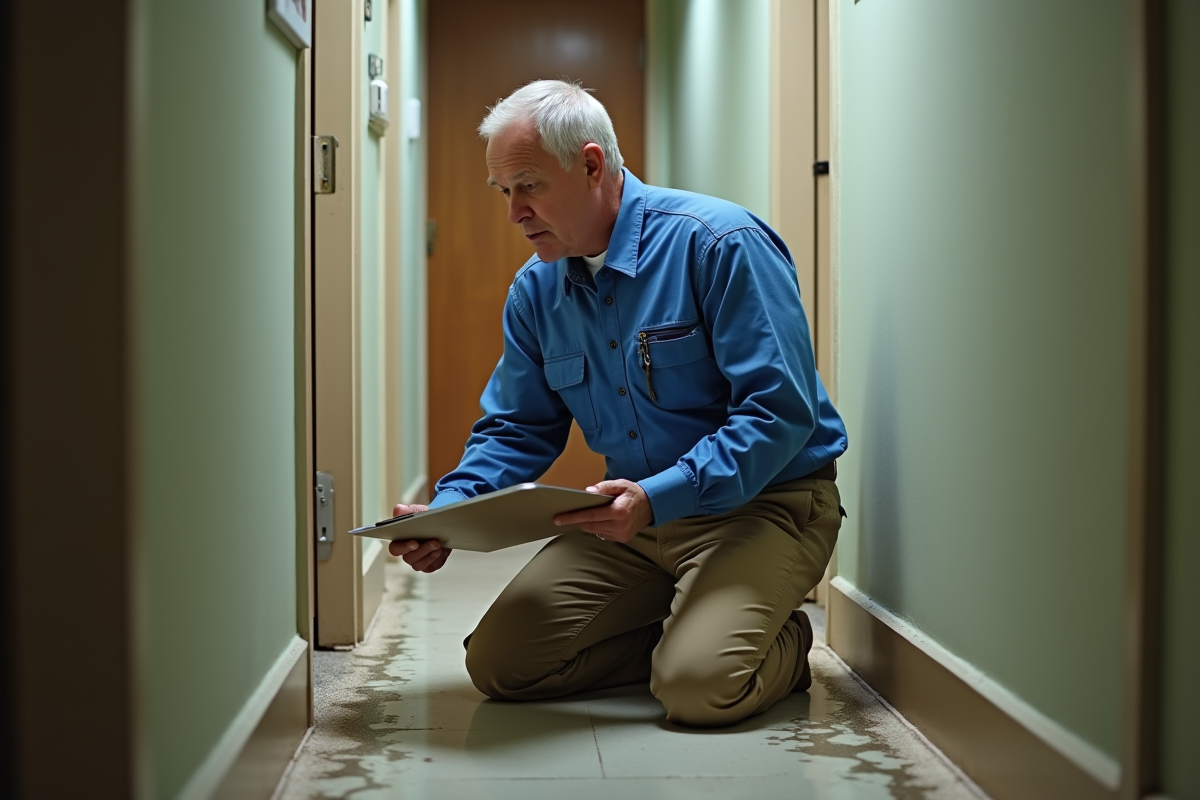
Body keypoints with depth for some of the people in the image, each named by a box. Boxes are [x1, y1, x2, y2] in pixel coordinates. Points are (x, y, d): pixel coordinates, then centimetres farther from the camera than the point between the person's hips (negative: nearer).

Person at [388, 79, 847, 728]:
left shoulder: (720, 243, -17)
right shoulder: (535, 291, 5)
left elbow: (782, 411, -22)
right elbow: (518, 428, 13)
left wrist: (659, 498, -32)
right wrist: (448, 511, -7)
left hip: (762, 504, -6)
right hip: (638, 519, 7)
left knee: (698, 686, -29)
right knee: (497, 663, -5)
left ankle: (783, 646, 6)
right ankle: (683, 634, 11)